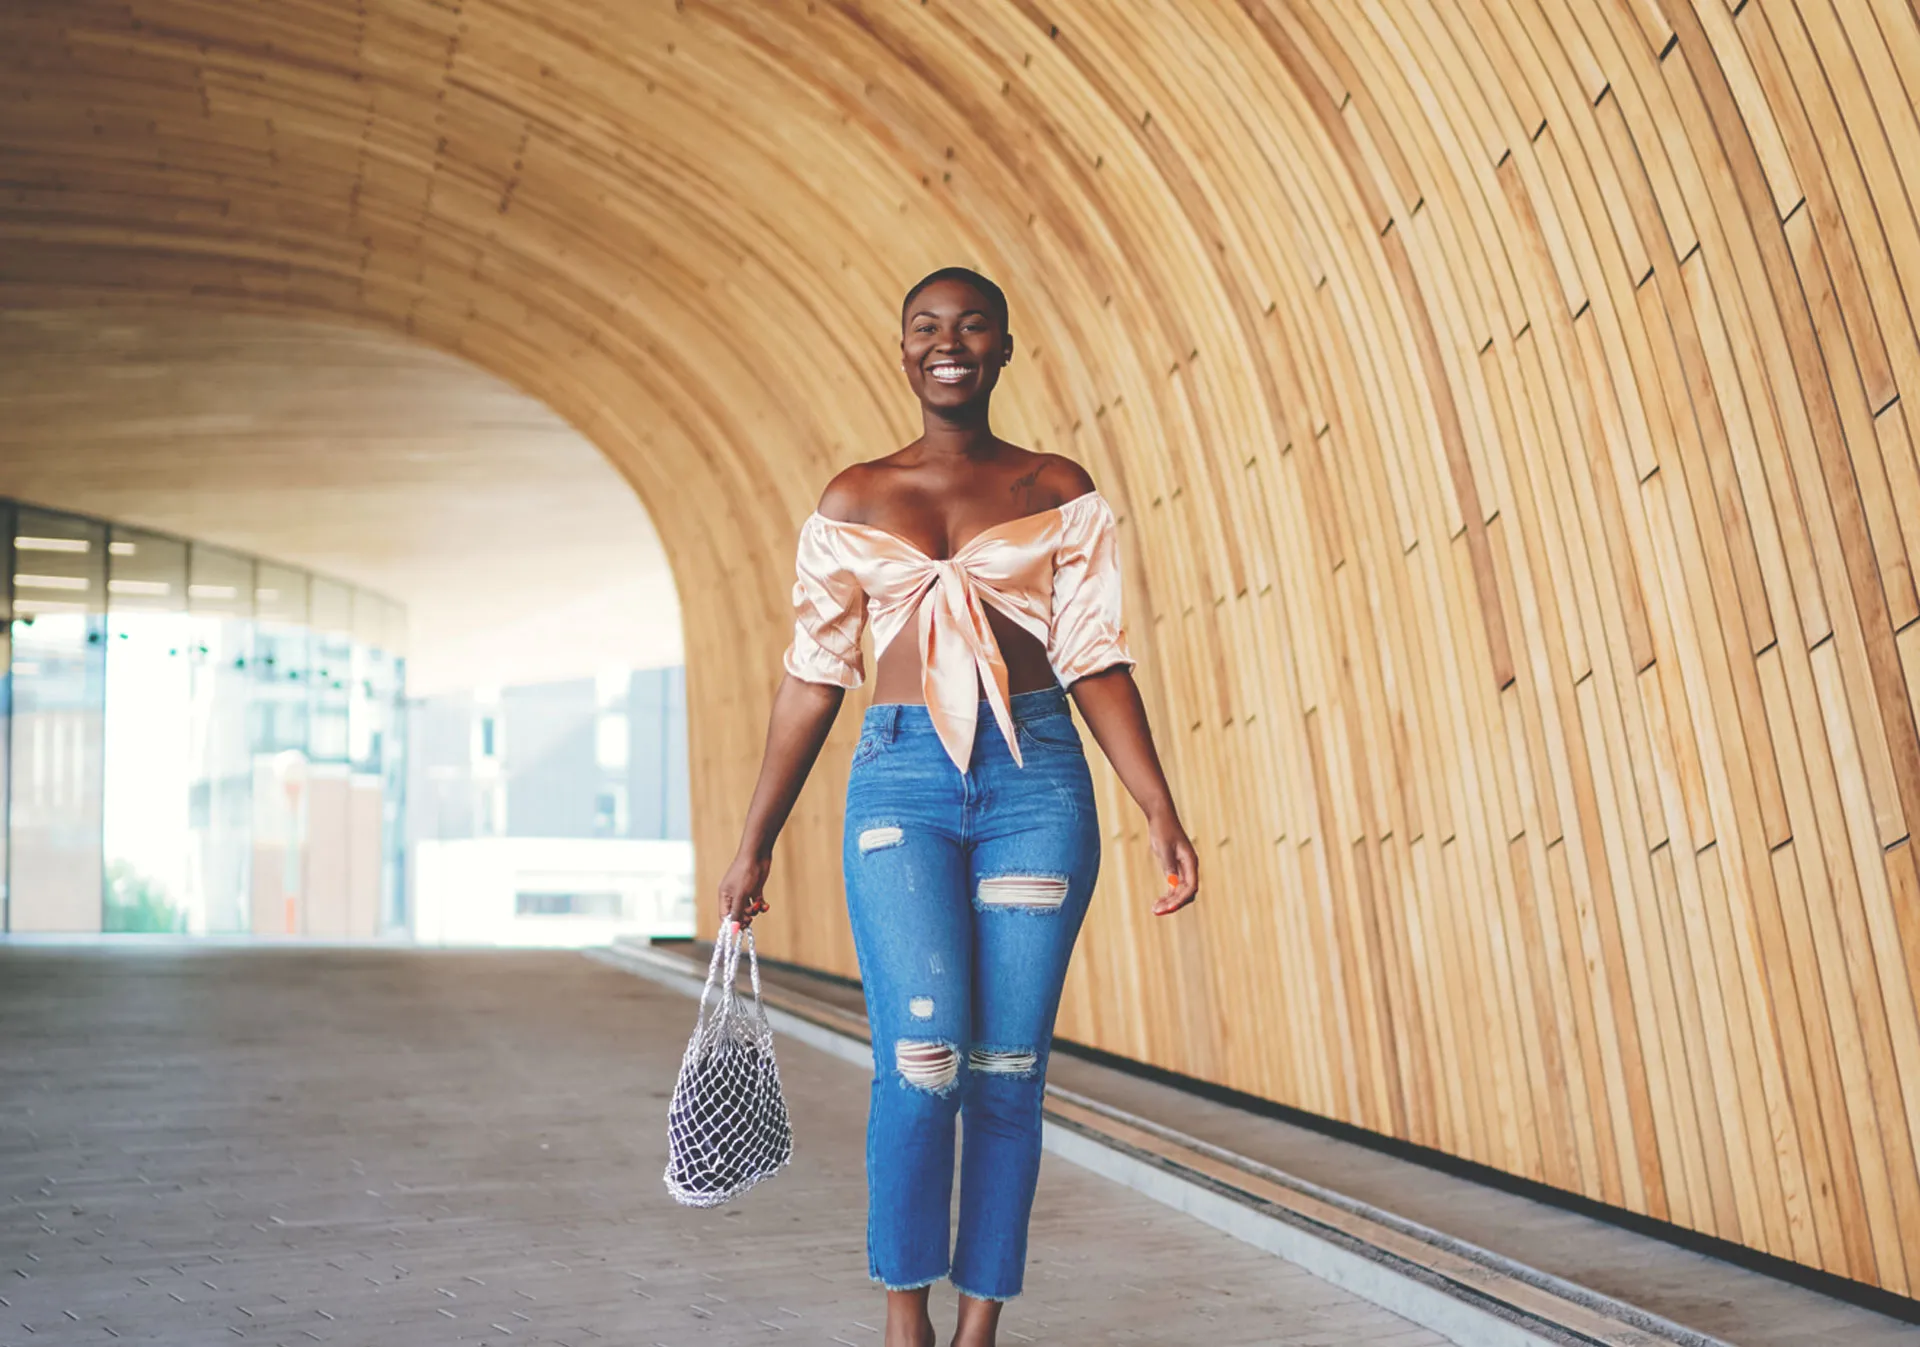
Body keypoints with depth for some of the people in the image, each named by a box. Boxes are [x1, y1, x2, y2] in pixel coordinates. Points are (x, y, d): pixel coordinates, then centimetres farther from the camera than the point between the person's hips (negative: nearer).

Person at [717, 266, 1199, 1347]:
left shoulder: (1059, 491, 10)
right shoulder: (854, 501, 12)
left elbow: (1096, 661, 5)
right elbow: (814, 679, 12)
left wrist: (1160, 810, -6)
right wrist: (755, 843, 10)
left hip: (1037, 778, 1)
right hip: (902, 780, 0)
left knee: (1008, 1072, 0)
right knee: (922, 1054, -15)